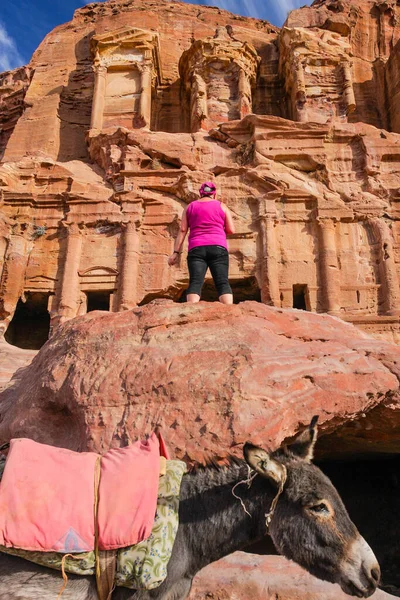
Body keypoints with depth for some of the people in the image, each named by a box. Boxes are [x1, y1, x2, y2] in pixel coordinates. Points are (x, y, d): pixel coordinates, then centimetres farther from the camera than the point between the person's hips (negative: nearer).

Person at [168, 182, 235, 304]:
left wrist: (176, 252, 7)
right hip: (218, 248, -1)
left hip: (196, 249, 1)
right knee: (222, 282, -8)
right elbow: (231, 230, 9)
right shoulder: (222, 206, 15)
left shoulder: (190, 207, 18)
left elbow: (182, 230, 10)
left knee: (195, 282, -12)